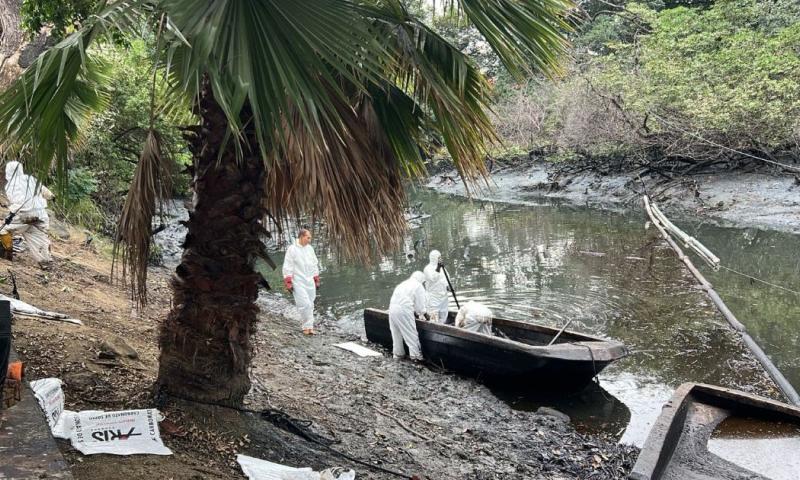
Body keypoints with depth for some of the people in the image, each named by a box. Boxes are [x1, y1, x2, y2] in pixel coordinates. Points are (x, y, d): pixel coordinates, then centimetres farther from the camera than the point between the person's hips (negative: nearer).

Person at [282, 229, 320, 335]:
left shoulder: (310, 248, 9)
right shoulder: (292, 249, -7)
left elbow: (315, 265, 17)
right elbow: (287, 267, -7)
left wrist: (316, 280, 17)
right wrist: (288, 283, -11)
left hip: (310, 282, 6)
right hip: (298, 282, -6)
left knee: (310, 305, 7)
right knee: (304, 304, -13)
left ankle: (309, 327, 13)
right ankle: (306, 326, -1)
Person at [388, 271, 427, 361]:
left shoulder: (403, 284, 23)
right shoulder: (419, 286, 1)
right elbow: (420, 305, 0)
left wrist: (415, 311, 23)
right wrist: (422, 313, 19)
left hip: (392, 308, 7)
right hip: (404, 310, -7)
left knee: (396, 332, 19)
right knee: (411, 333, 2)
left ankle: (398, 353, 30)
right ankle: (415, 355, 5)